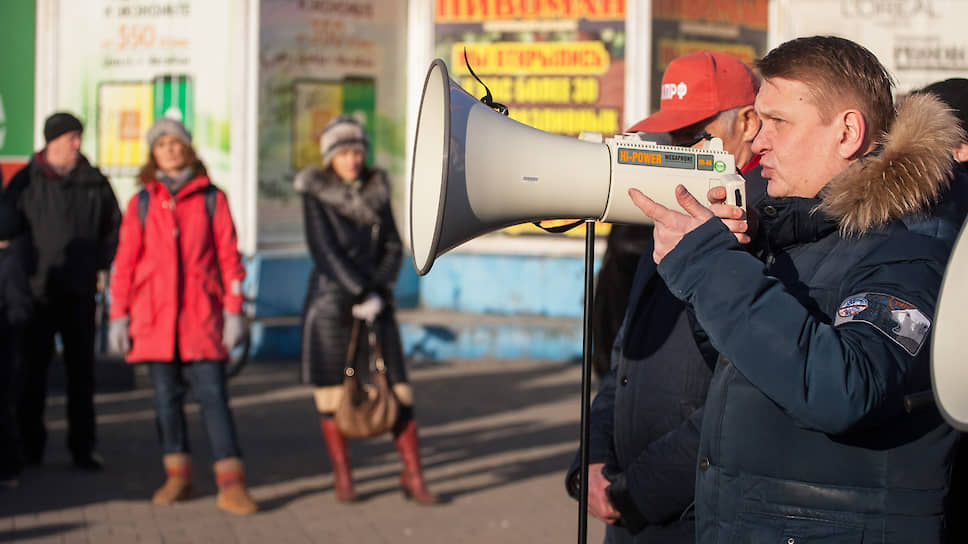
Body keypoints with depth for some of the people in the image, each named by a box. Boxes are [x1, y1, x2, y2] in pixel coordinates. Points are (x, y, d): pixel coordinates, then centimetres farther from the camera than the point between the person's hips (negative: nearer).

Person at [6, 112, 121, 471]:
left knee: (81, 371, 4)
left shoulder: (94, 184, 6)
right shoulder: (25, 182, 0)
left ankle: (82, 448, 9)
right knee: (33, 371, 2)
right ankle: (30, 447, 10)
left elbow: (113, 228, 17)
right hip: (38, 292, -2)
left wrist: (99, 263, 7)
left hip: (79, 293, 2)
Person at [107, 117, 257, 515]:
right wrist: (118, 315, 4)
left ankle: (231, 484, -10)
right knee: (166, 396, 5)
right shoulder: (141, 203, 10)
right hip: (154, 315, 2)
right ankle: (177, 475, 16)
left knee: (213, 395, -8)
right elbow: (124, 262, 9)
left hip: (201, 314, -2)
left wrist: (234, 311, -1)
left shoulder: (211, 199, 6)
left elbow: (229, 256, 5)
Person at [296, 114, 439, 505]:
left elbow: (393, 248, 6)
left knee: (397, 387, -2)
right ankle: (342, 478, 11)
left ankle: (413, 477, 3)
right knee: (332, 390, 0)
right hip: (330, 300, -3)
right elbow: (324, 250, -12)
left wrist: (378, 291, -9)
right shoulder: (315, 192, -4)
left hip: (375, 300, 3)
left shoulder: (377, 190, 8)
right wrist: (361, 294, -18)